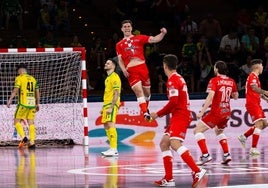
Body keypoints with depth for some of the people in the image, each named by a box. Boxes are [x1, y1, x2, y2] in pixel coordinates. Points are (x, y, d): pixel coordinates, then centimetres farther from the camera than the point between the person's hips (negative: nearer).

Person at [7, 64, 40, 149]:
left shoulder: (19, 78, -1)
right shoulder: (33, 79, 15)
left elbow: (15, 90, -13)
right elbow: (37, 92, 17)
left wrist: (10, 100, -15)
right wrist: (37, 104, 24)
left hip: (23, 103, -5)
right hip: (32, 103, 5)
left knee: (16, 121, 5)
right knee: (31, 123, 7)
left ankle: (23, 137, -14)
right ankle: (32, 142, 1)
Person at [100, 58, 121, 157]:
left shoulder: (114, 77, -10)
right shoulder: (108, 78, 21)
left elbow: (116, 94, -17)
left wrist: (111, 107, -23)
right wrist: (103, 107, 22)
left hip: (111, 105, -10)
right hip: (106, 104, 10)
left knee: (110, 125, -16)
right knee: (106, 126, 10)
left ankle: (113, 149, -19)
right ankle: (112, 149, 13)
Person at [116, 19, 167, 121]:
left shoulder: (139, 38, 12)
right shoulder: (119, 45, 17)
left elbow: (154, 39, 2)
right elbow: (120, 60, 14)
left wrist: (162, 34, -17)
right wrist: (123, 70, -5)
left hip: (142, 67, 1)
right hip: (131, 71, -1)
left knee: (147, 91, 8)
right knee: (139, 91, -16)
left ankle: (146, 108, 34)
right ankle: (145, 113, -22)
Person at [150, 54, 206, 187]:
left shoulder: (172, 80, -10)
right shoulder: (179, 78, 20)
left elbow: (173, 102, -19)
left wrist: (158, 114, -10)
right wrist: (162, 113, 19)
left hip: (180, 116, -10)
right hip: (178, 116, 10)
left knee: (175, 144, -24)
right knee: (164, 144, 10)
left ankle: (197, 171, -34)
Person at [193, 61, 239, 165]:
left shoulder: (214, 81, -9)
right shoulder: (231, 81, 7)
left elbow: (210, 96, -22)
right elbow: (235, 97, 19)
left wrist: (202, 112, -23)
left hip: (216, 112, -7)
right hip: (227, 112, 7)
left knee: (198, 130, -1)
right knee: (219, 131, 31)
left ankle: (205, 155, -15)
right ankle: (226, 155, 16)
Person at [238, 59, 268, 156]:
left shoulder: (255, 77, 20)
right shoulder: (253, 76, -14)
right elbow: (254, 88, -33)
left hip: (256, 103, 10)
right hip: (252, 104, -10)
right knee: (259, 124, -17)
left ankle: (244, 136, 20)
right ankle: (253, 148, -19)